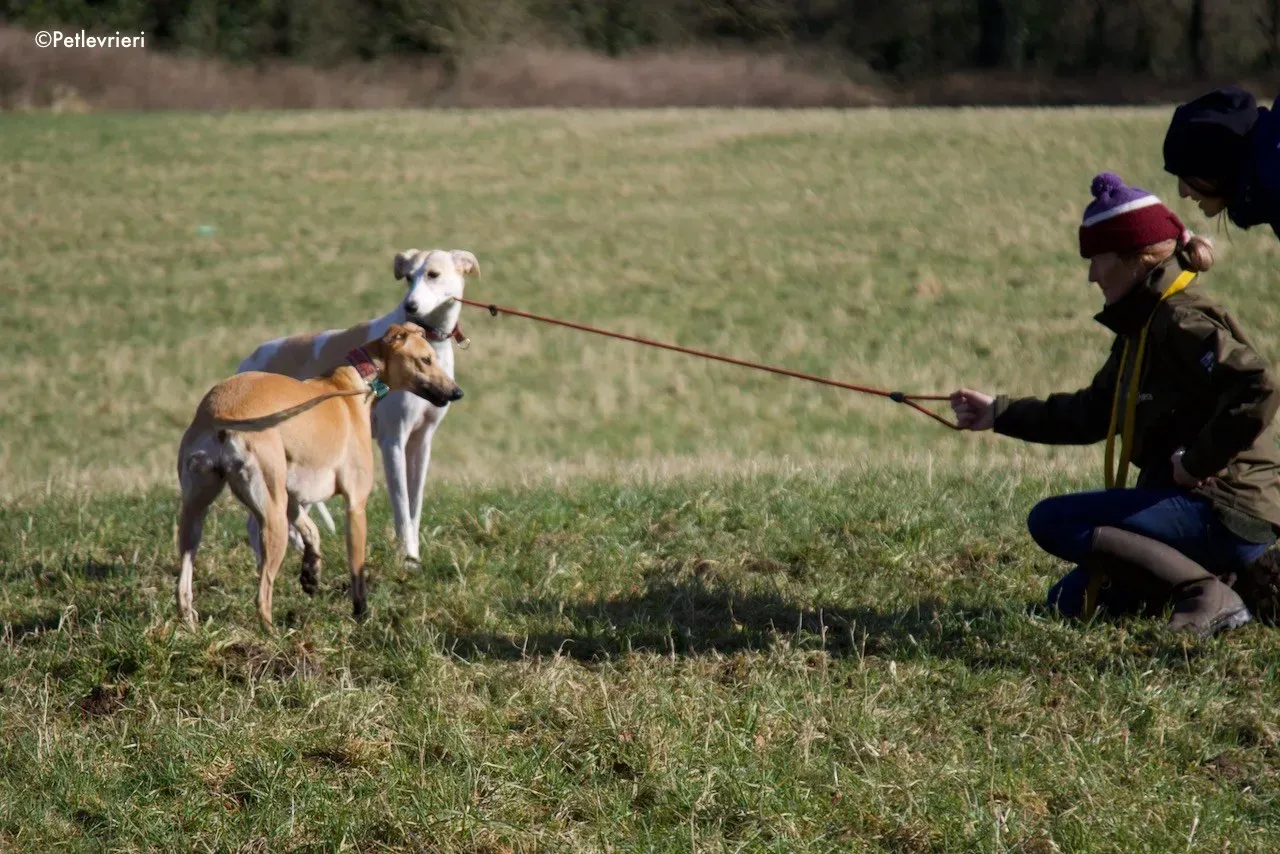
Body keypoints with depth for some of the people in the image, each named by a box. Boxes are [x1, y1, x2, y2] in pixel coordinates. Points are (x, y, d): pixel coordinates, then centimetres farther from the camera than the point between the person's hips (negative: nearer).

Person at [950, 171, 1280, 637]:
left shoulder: (1184, 320, -17)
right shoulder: (1143, 324, 15)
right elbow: (1093, 412, 22)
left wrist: (1197, 463, -25)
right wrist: (999, 413, 20)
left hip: (1224, 512, -11)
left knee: (1053, 521, -18)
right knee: (1070, 600, 16)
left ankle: (1206, 594, -18)